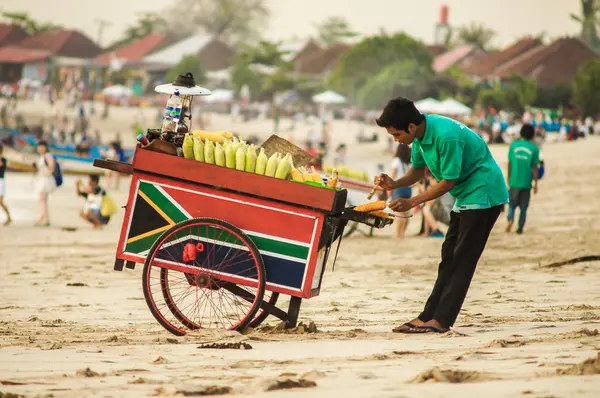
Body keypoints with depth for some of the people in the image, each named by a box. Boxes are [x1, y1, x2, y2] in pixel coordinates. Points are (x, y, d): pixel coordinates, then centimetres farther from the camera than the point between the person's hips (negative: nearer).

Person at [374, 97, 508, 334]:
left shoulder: (446, 136, -28)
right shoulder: (421, 134, -1)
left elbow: (448, 182, -22)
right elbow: (418, 170, 11)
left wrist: (412, 203, -17)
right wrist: (394, 184, -8)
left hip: (483, 194, -10)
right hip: (466, 196, 10)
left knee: (462, 260, -10)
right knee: (449, 258, 9)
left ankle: (441, 321, -11)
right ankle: (428, 316, 10)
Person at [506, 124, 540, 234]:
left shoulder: (514, 145, -1)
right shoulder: (534, 149, -6)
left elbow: (510, 163, 3)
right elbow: (535, 167, -6)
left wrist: (509, 178, 16)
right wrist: (535, 183, 2)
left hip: (514, 181, 1)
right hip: (526, 182, -1)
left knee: (512, 204, 14)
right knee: (523, 207, 10)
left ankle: (510, 218, -12)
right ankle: (520, 228, 9)